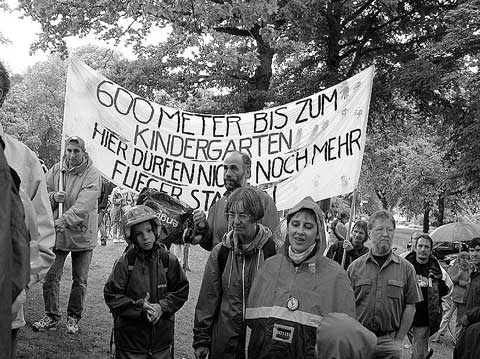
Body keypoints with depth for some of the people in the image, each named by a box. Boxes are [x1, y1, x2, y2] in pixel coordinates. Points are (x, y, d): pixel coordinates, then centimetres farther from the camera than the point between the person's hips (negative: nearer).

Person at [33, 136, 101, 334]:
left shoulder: (92, 175, -12)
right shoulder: (55, 170, 2)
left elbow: (83, 206, -22)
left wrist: (63, 221, -31)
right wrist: (53, 197, -15)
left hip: (82, 234, -3)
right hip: (57, 233, 3)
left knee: (79, 280, 8)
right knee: (51, 277, 4)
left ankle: (73, 317, 24)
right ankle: (51, 316, 21)